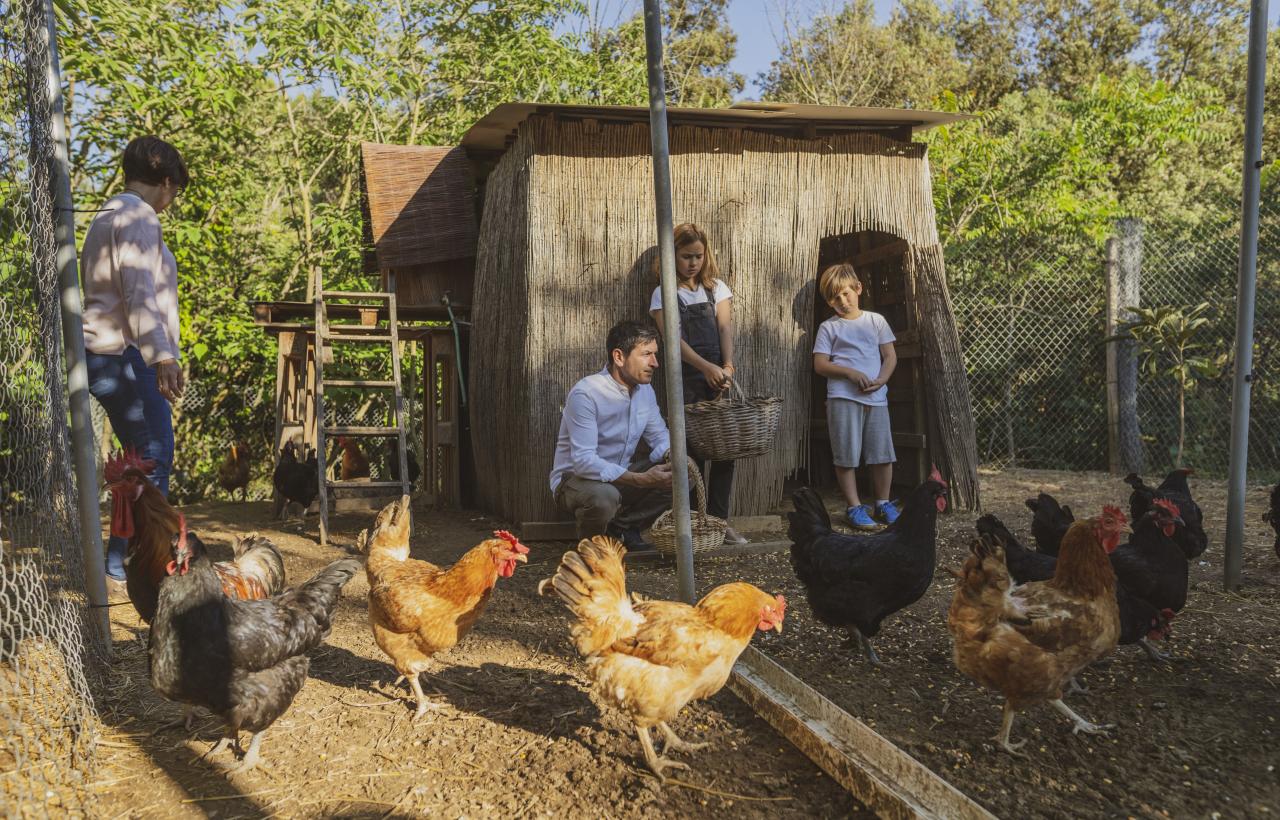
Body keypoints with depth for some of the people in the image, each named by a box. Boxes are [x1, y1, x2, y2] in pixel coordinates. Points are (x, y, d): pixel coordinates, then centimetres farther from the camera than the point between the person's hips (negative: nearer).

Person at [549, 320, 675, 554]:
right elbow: (584, 461, -32)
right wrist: (640, 479, -39)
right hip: (574, 479, -7)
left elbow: (660, 437, 8)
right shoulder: (585, 394, -25)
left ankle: (622, 528, 3)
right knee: (604, 496, -40)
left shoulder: (645, 390, -1)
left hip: (620, 477, 7)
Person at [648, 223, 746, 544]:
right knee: (692, 451, -4)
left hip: (718, 376, 3)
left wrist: (727, 366, -17)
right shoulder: (664, 293, 1)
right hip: (686, 379, -3)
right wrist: (707, 367, -22)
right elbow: (674, 338, -10)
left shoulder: (717, 288, 12)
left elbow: (725, 328, 1)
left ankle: (720, 521, 8)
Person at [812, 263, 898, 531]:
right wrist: (851, 372, -14)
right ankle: (854, 507, 9)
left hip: (876, 396, 2)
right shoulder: (828, 327, 5)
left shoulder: (876, 321, 12)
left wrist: (881, 379, -9)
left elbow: (890, 356, 10)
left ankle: (883, 503, 21)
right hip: (842, 397, -2)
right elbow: (820, 364, -1)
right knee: (846, 456, -1)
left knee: (883, 453, 5)